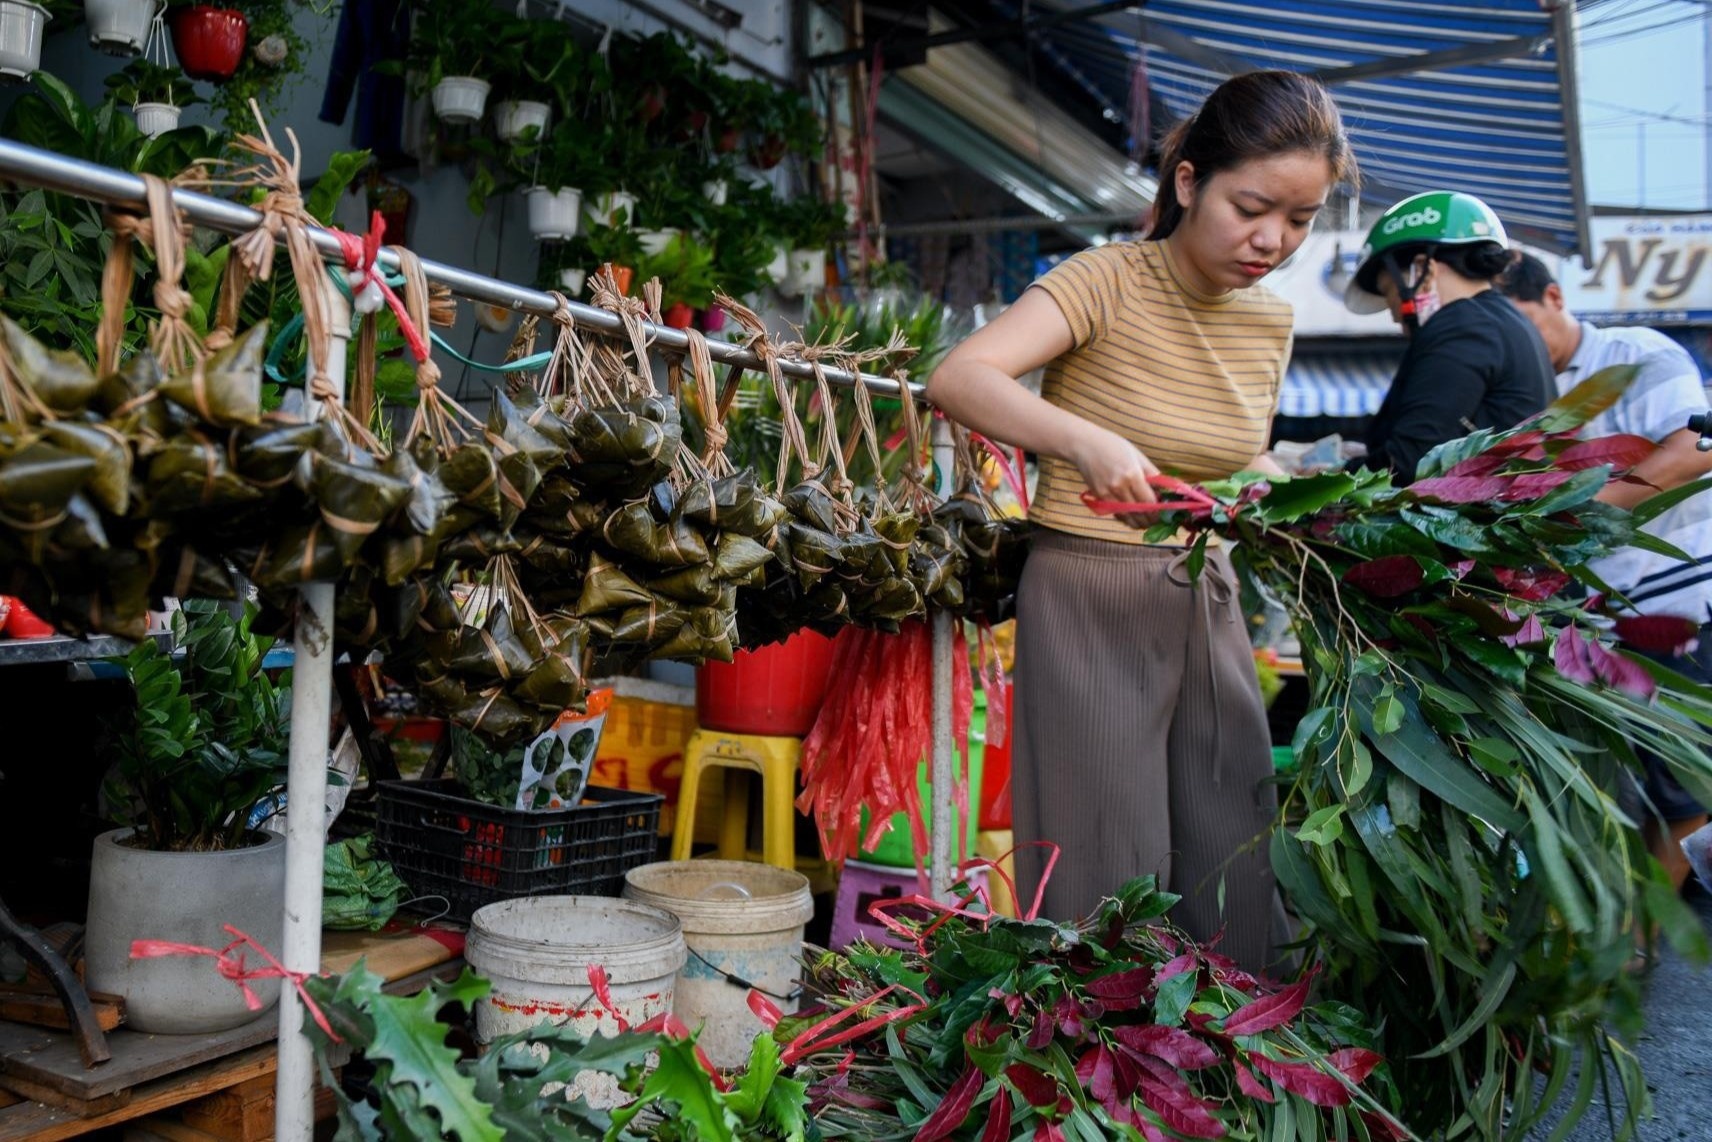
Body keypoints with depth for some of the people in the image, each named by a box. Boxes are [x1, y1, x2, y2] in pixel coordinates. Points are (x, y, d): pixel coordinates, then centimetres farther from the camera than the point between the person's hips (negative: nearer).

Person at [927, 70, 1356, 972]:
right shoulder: (1109, 282, -13)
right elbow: (957, 379, -28)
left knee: (1233, 873, 11)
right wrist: (1084, 440, -43)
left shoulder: (1270, 322, 7)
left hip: (1206, 602, 6)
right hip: (1090, 600, -6)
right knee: (1108, 879, 1)